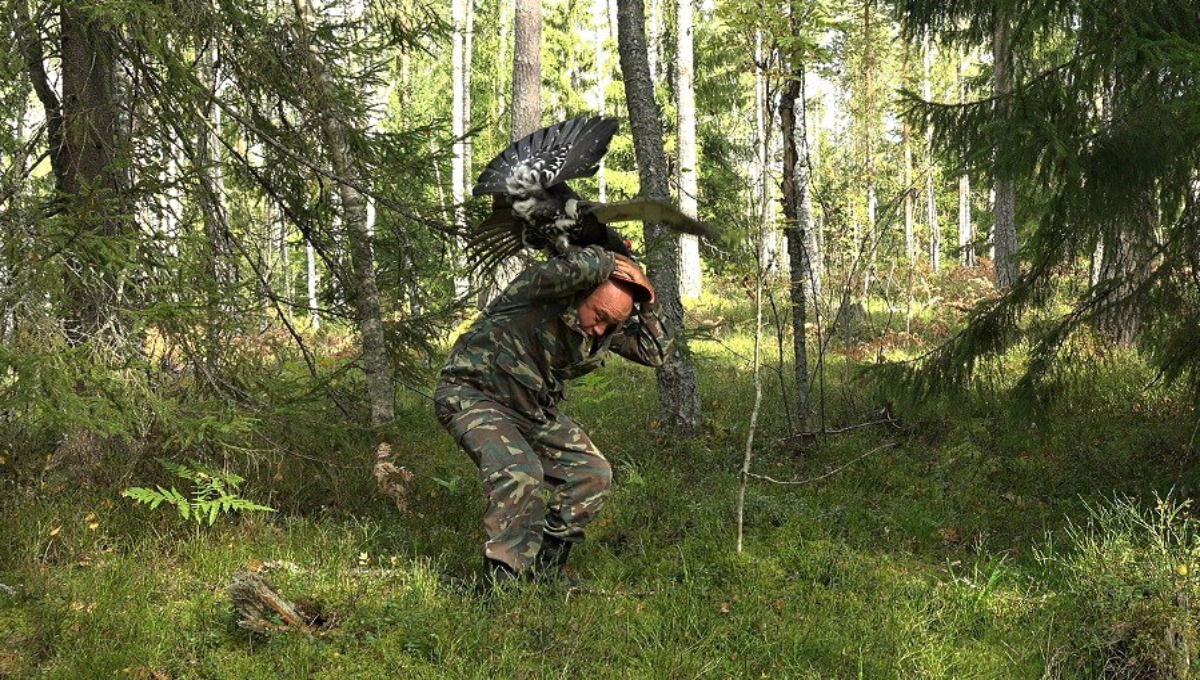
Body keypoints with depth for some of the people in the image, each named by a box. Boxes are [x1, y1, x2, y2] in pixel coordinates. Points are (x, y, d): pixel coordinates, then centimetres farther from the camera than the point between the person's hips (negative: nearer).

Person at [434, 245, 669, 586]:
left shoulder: (608, 328, -1)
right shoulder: (539, 286, -24)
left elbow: (655, 353, 8)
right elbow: (575, 268, -46)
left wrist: (645, 309, -7)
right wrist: (607, 260, -26)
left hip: (532, 409, 8)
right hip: (473, 394, -8)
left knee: (593, 473, -1)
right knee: (520, 472, -31)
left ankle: (544, 571, 8)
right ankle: (503, 579, -22)